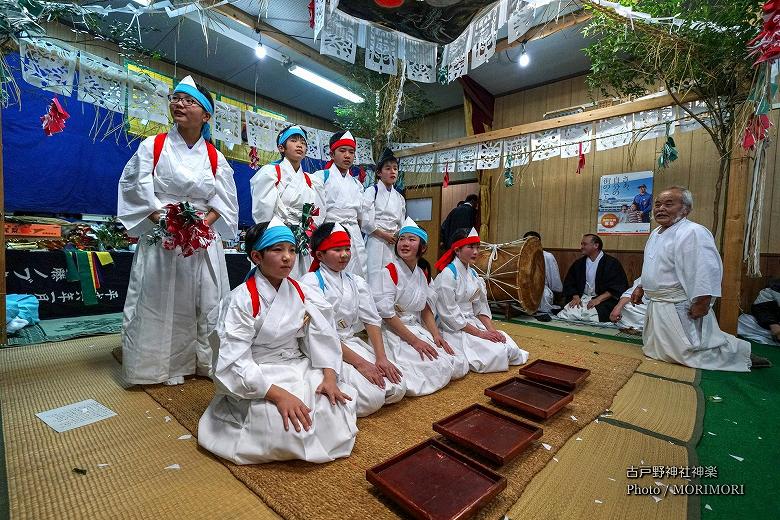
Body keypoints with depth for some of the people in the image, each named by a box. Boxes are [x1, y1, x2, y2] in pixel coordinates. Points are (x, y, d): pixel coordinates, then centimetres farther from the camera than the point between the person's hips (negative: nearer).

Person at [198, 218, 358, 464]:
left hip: (300, 369, 5)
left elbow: (322, 338, 0)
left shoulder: (302, 293, 1)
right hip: (257, 381, -4)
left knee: (338, 406, -14)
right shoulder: (241, 300, -15)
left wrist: (330, 377, -16)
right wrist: (279, 394, -29)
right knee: (287, 427, -27)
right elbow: (234, 363, -19)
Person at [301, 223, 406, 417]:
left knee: (397, 389, -8)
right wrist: (360, 363, -19)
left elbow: (372, 320, 4)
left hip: (353, 342, 7)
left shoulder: (356, 282, 10)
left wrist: (381, 358, -11)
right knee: (373, 398, -22)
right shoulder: (311, 282, -10)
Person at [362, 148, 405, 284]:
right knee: (375, 278, -8)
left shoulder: (399, 198, 16)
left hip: (394, 245, 5)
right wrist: (385, 235, -11)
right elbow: (366, 222, -10)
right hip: (375, 241, -5)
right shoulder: (371, 192, -1)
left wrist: (398, 237, 2)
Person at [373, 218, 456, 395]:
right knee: (438, 369, -18)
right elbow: (386, 314, -19)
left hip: (416, 329, 8)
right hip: (393, 333, -8)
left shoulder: (421, 274, 9)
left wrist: (436, 335, -2)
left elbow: (425, 308, 13)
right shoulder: (389, 272, -14)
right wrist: (414, 341, -19)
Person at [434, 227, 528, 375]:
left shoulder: (472, 274, 9)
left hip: (473, 322, 7)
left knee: (510, 347, -7)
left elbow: (481, 307, 10)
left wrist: (492, 329, -6)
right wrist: (480, 333, -16)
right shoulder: (447, 275, -16)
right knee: (497, 354, -18)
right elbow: (450, 314, -18)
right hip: (454, 329, -7)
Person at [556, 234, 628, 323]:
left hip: (603, 300, -3)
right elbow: (569, 284, 13)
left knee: (591, 315, -34)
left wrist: (598, 299, -17)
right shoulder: (578, 264, 15)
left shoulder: (612, 263, 2)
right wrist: (576, 297, -7)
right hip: (581, 298, 3)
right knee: (562, 315, -25)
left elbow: (619, 287, -6)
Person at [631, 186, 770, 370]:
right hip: (656, 305, 10)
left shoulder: (693, 233, -20)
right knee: (654, 350, 22)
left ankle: (740, 351, 18)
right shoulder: (655, 234, 11)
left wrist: (702, 303, -26)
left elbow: (708, 270, -26)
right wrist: (641, 287, 18)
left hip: (679, 309, -10)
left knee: (689, 353, -5)